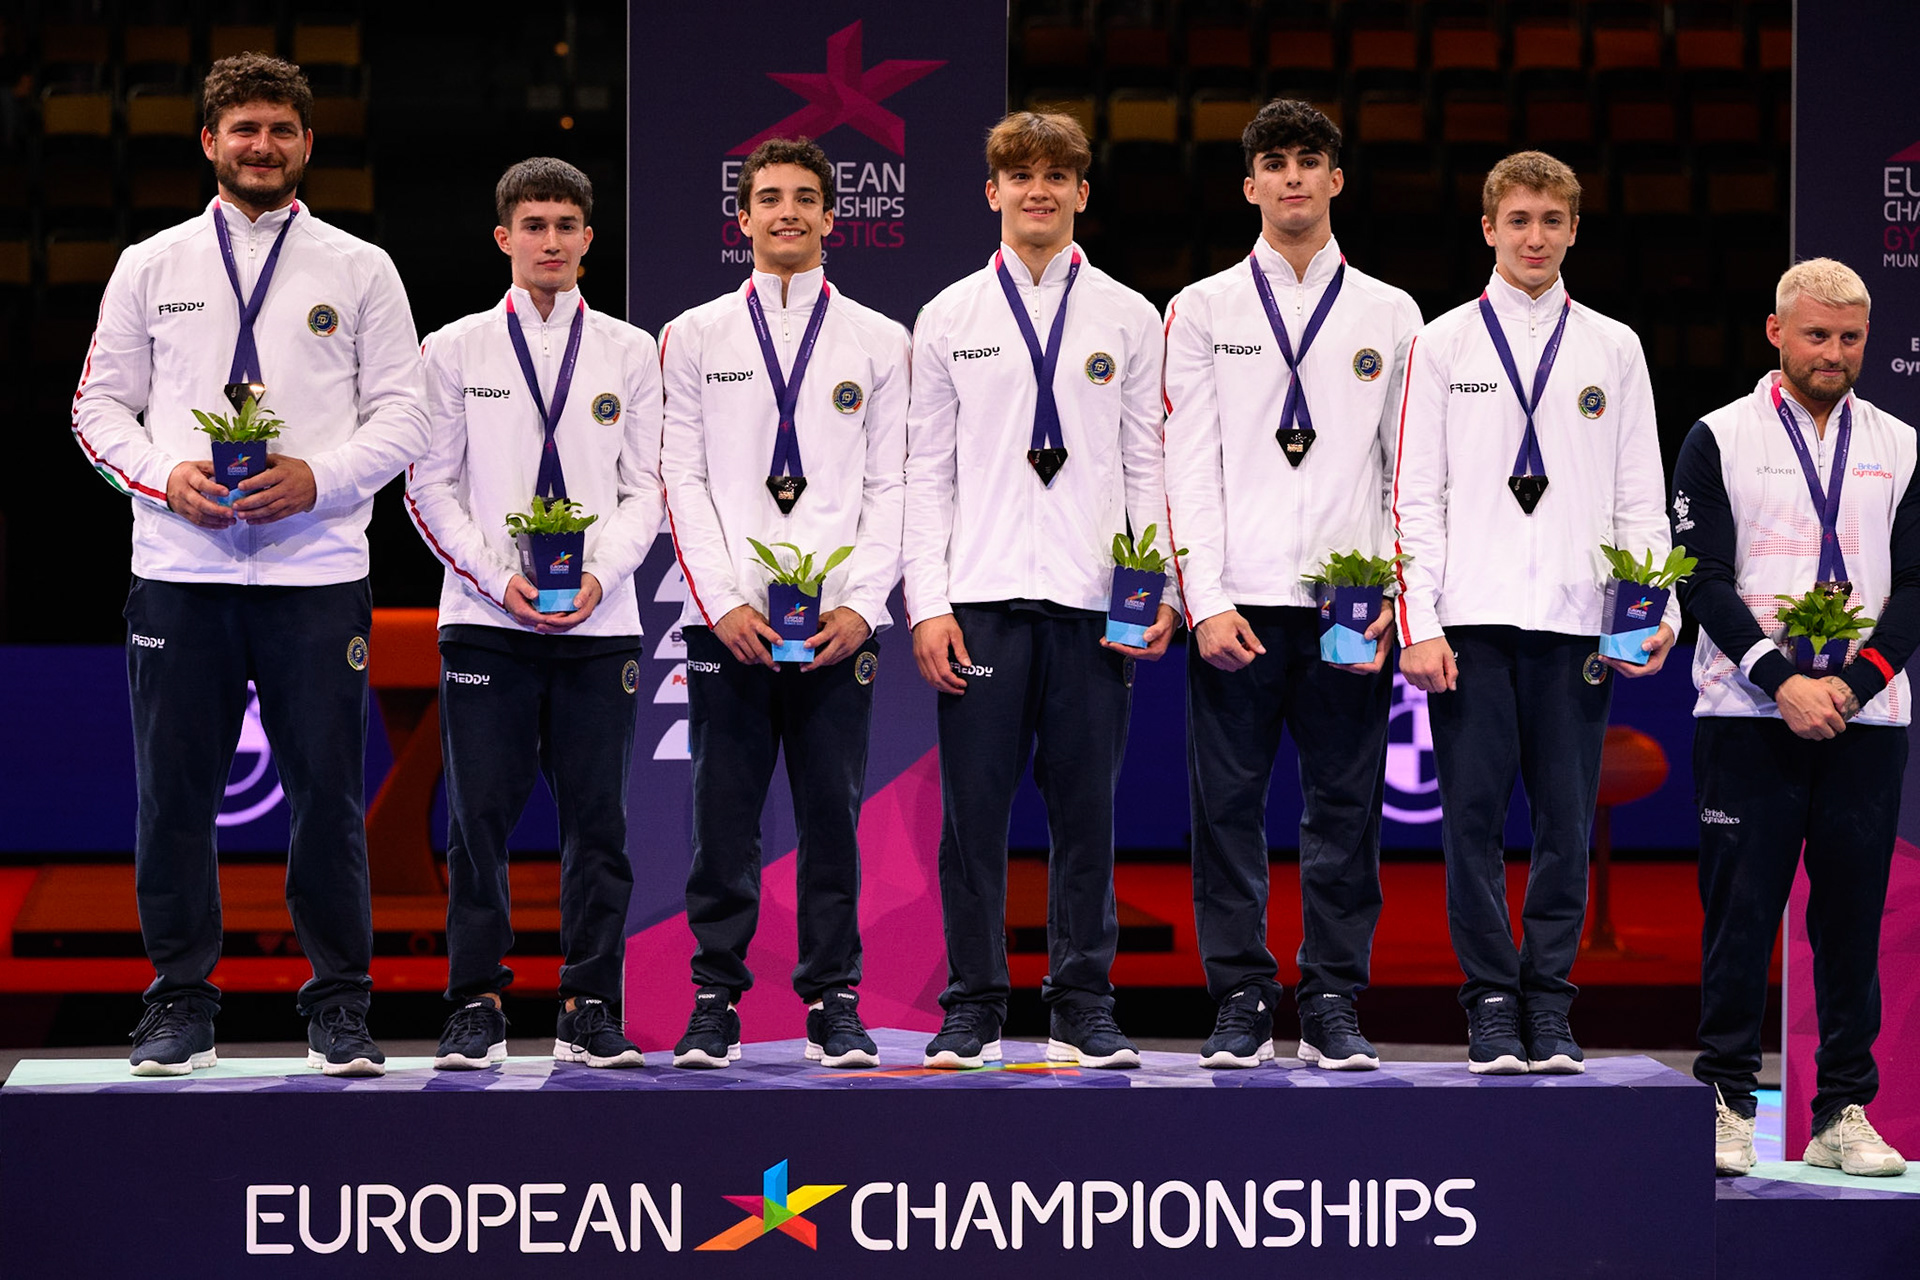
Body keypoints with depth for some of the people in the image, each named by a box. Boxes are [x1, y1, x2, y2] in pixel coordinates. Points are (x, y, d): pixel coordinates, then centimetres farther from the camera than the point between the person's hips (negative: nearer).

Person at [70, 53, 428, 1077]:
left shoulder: (359, 270, 9)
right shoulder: (151, 268, 11)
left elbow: (401, 415, 5)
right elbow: (99, 408, 10)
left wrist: (318, 477, -11)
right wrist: (168, 476, -9)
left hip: (318, 569, -1)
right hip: (180, 569, 1)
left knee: (328, 793, 0)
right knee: (175, 793, 2)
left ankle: (340, 1011, 9)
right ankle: (180, 1004, 12)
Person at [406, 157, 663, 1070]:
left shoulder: (630, 352, 9)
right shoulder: (455, 350, 7)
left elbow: (646, 489, 7)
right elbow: (431, 488, 4)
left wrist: (598, 574, -9)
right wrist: (499, 578, -9)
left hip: (599, 619, 1)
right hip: (486, 618, -1)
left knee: (597, 818, 1)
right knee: (480, 817, -2)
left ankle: (590, 1010, 7)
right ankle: (477, 1008, 4)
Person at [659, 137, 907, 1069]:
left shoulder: (879, 343, 11)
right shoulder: (695, 337, 10)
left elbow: (891, 486, 6)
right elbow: (683, 479, 5)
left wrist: (860, 605, -6)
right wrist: (724, 601, -7)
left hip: (839, 621, 0)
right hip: (727, 617, 0)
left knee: (833, 813, 1)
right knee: (724, 815, -1)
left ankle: (833, 1003, 8)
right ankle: (715, 1001, 5)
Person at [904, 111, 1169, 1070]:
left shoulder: (1129, 319, 10)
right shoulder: (950, 318, 10)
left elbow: (1147, 467, 9)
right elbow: (927, 470, 8)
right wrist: (927, 602, -2)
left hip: (1093, 597, 0)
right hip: (981, 596, 0)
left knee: (1086, 807, 3)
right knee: (973, 808, -1)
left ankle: (1084, 1009, 10)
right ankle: (972, 1009, 6)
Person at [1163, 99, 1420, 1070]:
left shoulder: (1391, 316, 13)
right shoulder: (1203, 310, 10)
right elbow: (1189, 467, 3)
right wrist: (1207, 600, -7)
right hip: (1237, 601, -1)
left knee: (1346, 806, 1)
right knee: (1227, 805, -1)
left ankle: (1333, 1007, 7)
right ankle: (1241, 1004, 5)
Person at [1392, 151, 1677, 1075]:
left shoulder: (1614, 350, 13)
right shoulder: (1444, 344, 9)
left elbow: (1642, 497, 12)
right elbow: (1416, 495, 5)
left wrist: (1658, 610, -2)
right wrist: (1418, 624, -4)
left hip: (1575, 619, 1)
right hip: (1471, 617, -1)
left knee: (1566, 817, 0)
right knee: (1474, 813, -2)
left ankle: (1549, 1005, 7)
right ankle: (1491, 1002, 5)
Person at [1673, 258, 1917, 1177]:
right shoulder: (1720, 439, 3)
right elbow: (1703, 578, -4)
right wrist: (1784, 683, -14)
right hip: (1748, 718, -2)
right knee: (1740, 911, -3)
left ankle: (1843, 1114, 8)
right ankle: (1727, 1106, 4)